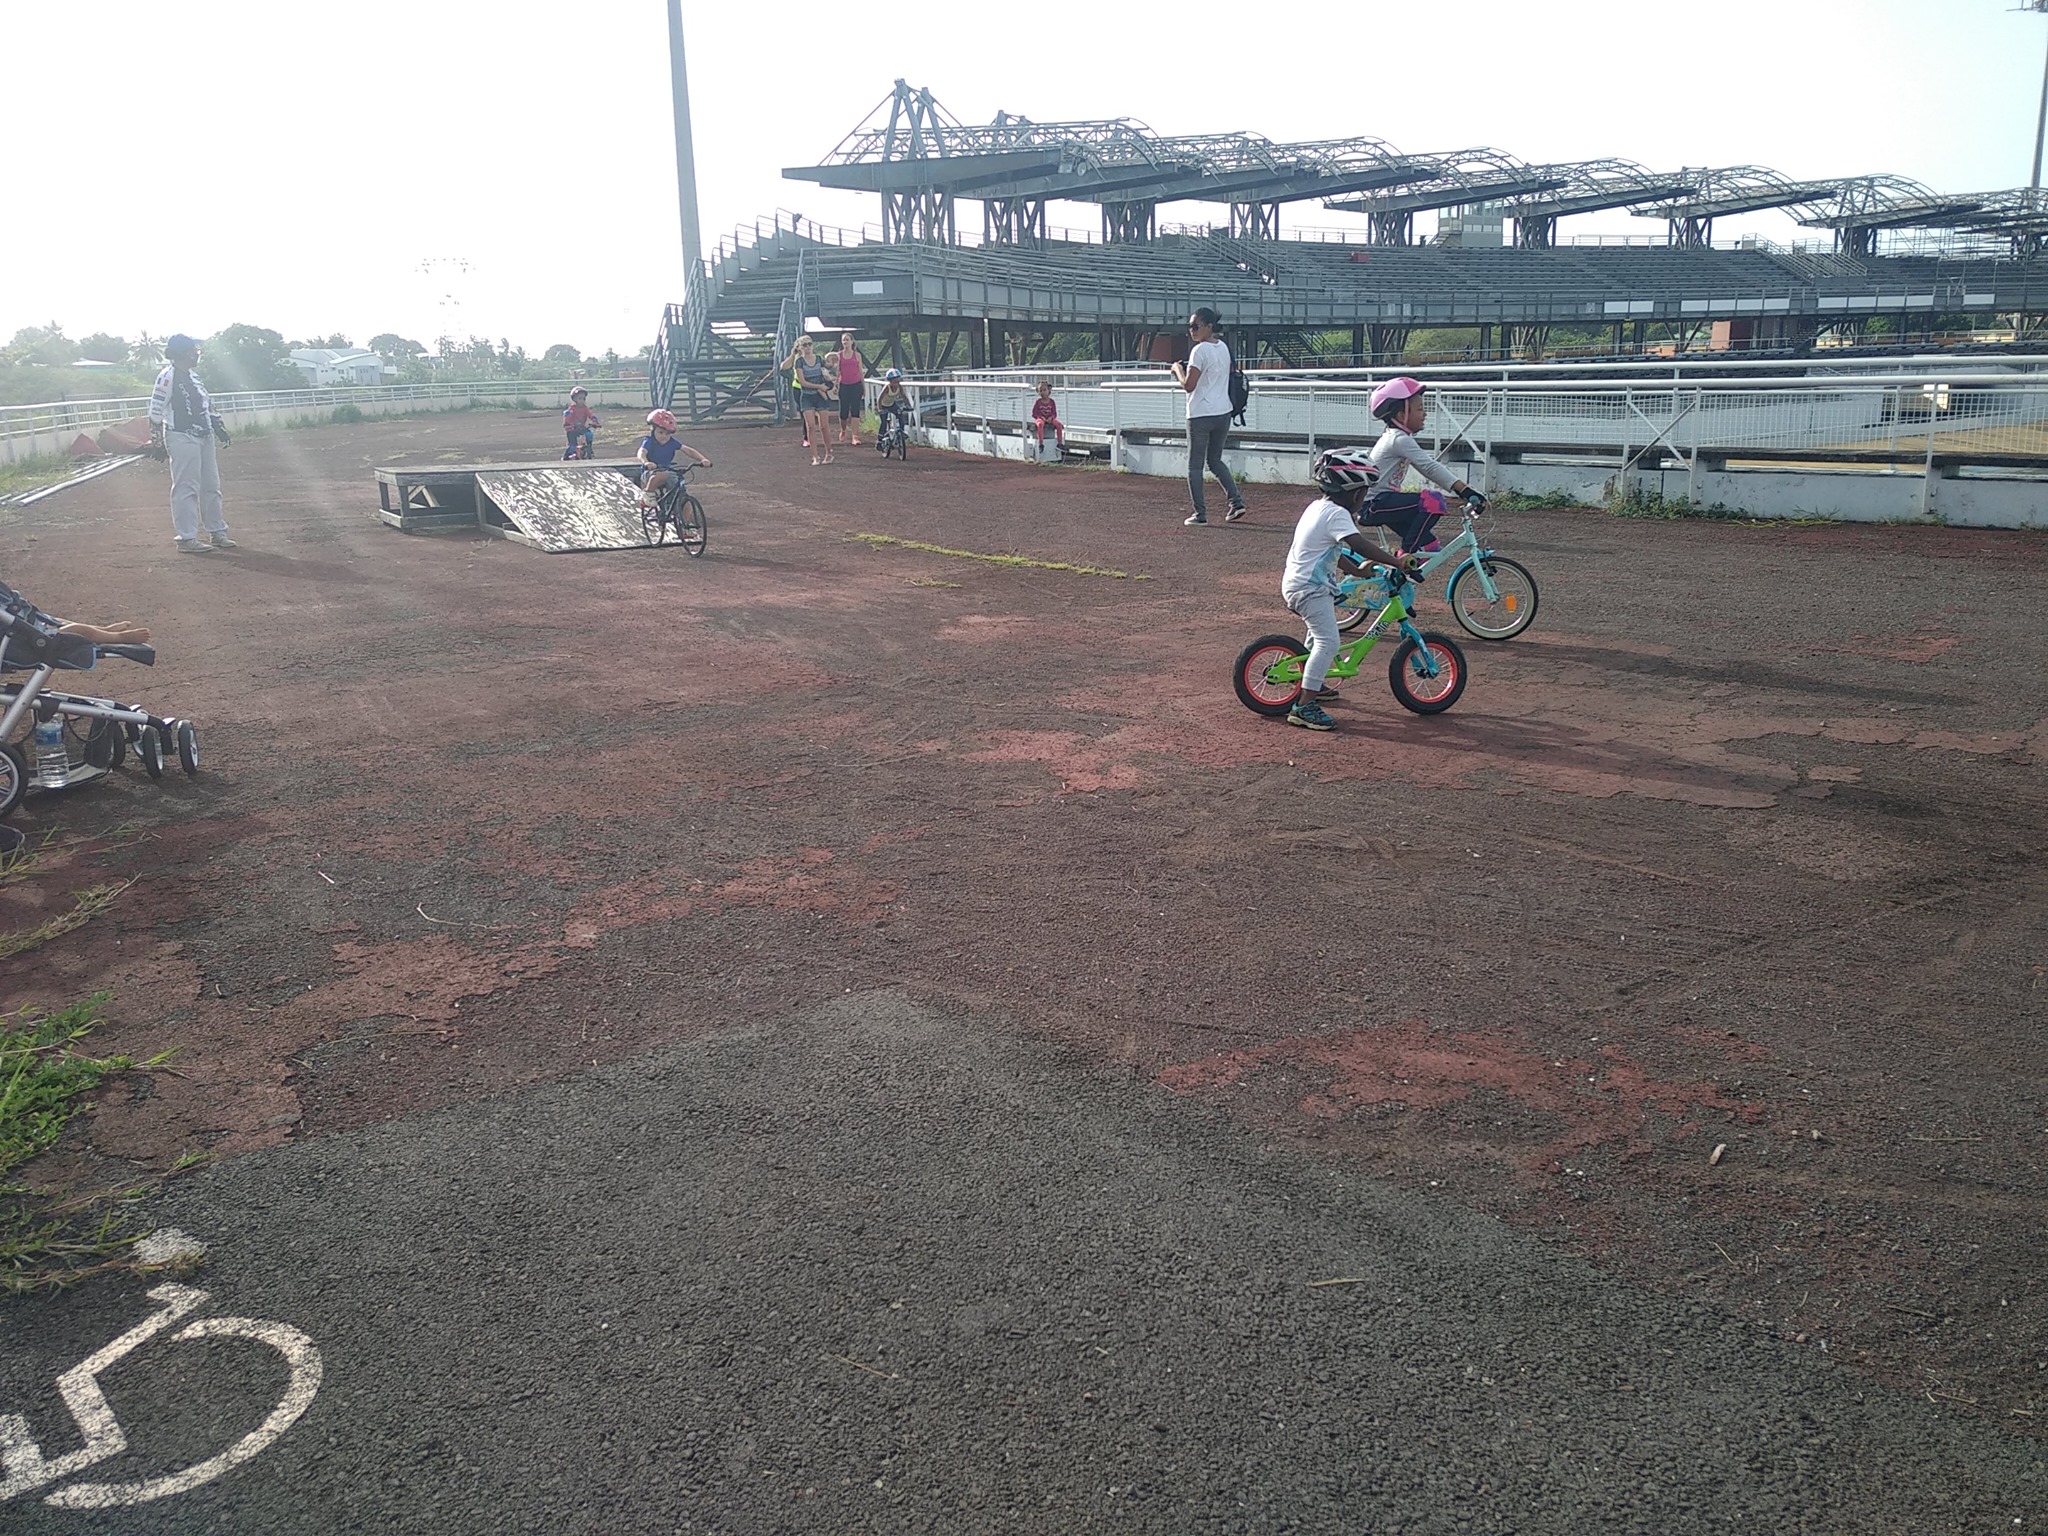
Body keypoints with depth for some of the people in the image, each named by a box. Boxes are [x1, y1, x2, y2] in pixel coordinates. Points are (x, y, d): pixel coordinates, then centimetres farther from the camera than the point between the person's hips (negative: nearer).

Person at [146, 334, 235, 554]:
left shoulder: (192, 376, 15)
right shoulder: (168, 376, -12)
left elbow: (206, 406, 23)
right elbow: (156, 410, -13)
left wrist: (218, 428, 16)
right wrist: (157, 442, -14)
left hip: (204, 437, 9)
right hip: (182, 438, -9)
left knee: (211, 486, 13)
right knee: (186, 488, -7)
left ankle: (217, 532, 22)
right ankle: (187, 538, -4)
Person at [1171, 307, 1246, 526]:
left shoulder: (1200, 350, -15)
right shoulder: (1224, 348, 11)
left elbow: (1188, 385, -19)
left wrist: (1178, 369, -2)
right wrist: (1188, 370, 17)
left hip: (1201, 415, -8)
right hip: (1223, 413, 8)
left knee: (1195, 465, 3)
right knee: (1215, 460, 21)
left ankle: (1200, 514, 1)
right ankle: (1236, 502, 9)